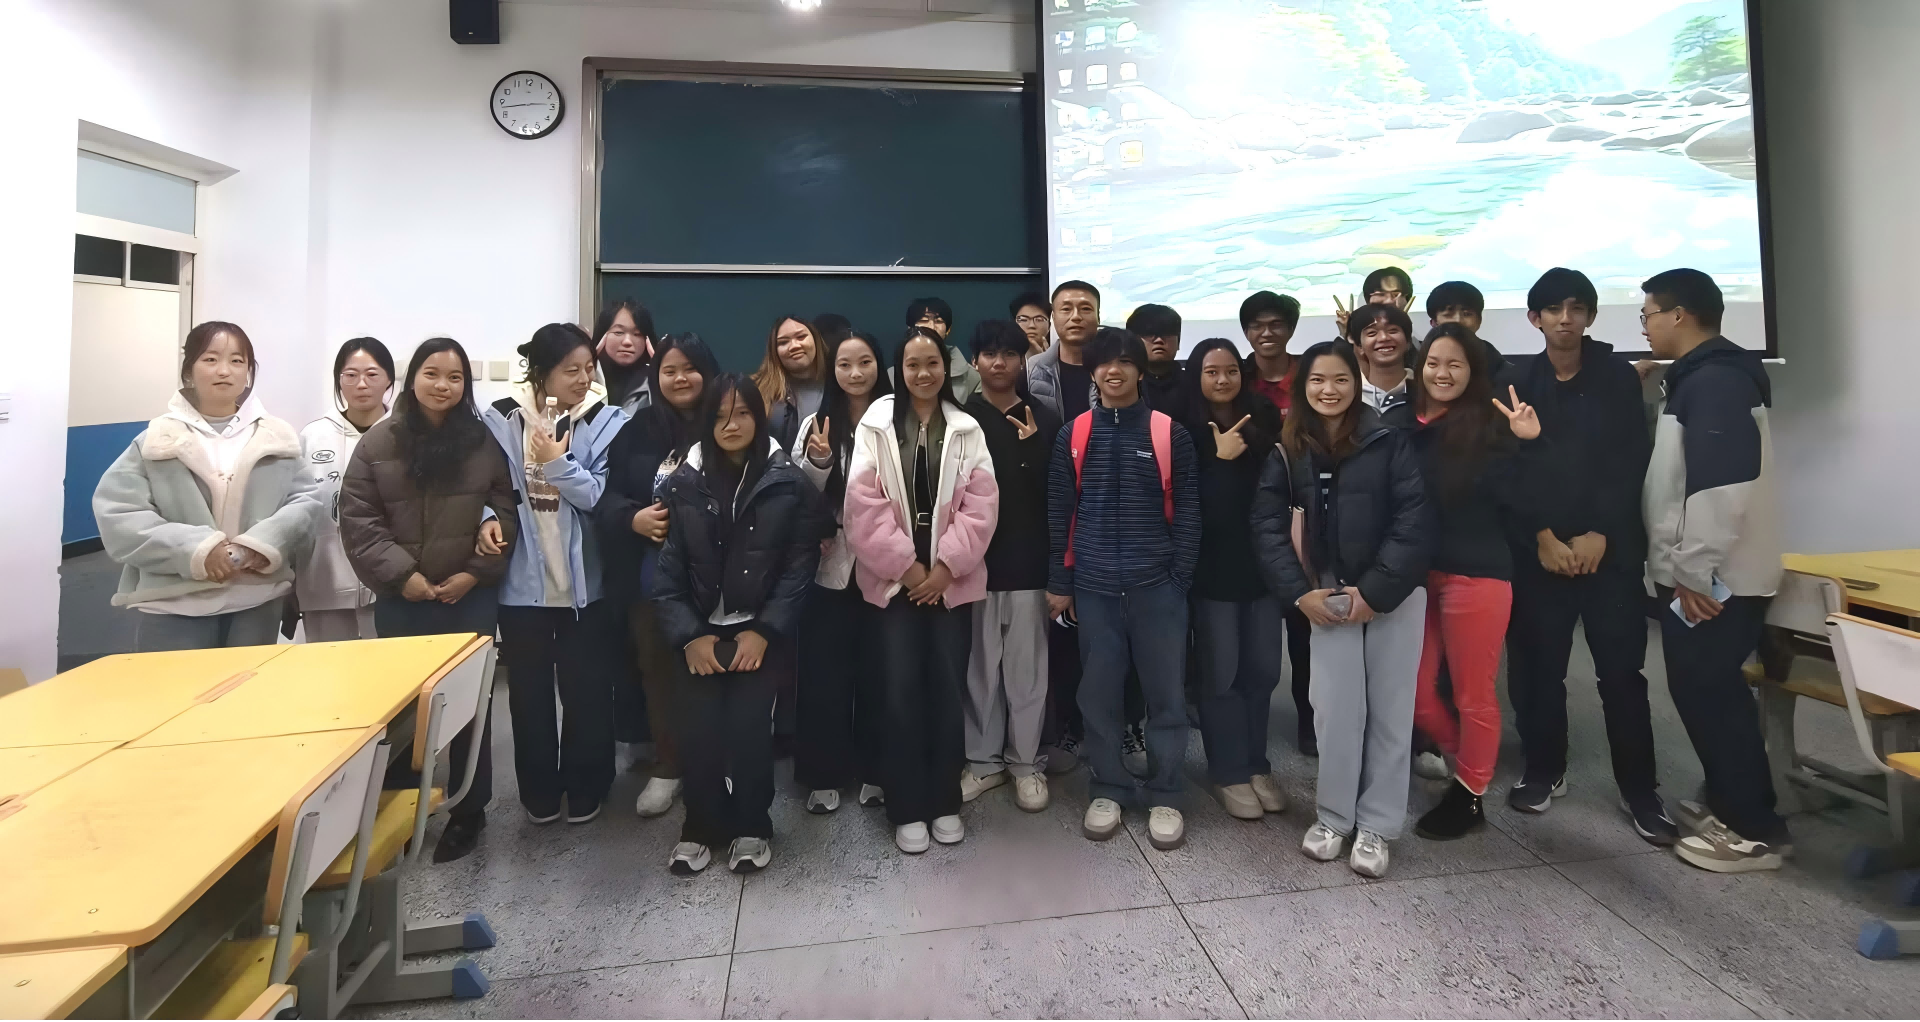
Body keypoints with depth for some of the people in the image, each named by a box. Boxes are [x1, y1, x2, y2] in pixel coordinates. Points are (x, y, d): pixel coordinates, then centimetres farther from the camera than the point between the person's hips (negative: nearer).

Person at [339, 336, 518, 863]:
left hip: (471, 597, -1)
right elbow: (357, 519, -1)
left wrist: (474, 572, -9)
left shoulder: (485, 441, 1)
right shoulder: (378, 442, 2)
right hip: (401, 599, 1)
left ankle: (468, 809, 20)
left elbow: (507, 511, 0)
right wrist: (402, 574, -10)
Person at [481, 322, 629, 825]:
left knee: (587, 690, 10)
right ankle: (539, 793, 33)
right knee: (530, 692, 14)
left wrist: (557, 463, -21)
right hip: (522, 582, 1)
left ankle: (585, 791, 29)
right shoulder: (501, 419, -4)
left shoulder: (605, 420, -5)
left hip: (585, 582, -1)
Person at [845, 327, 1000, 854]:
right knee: (902, 691, 0)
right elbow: (864, 505, -6)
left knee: (948, 690, 6)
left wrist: (945, 566, -9)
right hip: (895, 579, -1)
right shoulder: (876, 424, 0)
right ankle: (906, 808, 14)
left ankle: (945, 801, 22)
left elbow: (980, 504, -1)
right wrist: (906, 566, -10)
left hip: (951, 580, 2)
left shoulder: (967, 430, 5)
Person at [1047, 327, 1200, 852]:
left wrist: (1180, 579, -5)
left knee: (1165, 693, 7)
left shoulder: (1169, 433, 0)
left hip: (1157, 586, -1)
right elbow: (1059, 512, 5)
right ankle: (1108, 790, 26)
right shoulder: (1073, 434, 4)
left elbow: (1187, 511, 1)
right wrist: (1059, 581, 3)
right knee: (1098, 693, 9)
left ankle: (1164, 797, 22)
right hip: (1094, 587, 1)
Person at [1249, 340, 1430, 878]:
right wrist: (1299, 592, -7)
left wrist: (1377, 590, -14)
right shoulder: (1287, 450, 3)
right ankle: (1333, 815, 21)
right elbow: (1267, 524, 2)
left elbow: (1414, 519, -9)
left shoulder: (1389, 441, -5)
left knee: (1390, 708, 6)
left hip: (1395, 595, -1)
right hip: (1328, 595, 1)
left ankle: (1375, 824, 21)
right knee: (1336, 707, 0)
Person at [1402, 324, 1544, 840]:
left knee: (1472, 693, 9)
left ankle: (1469, 796, 28)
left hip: (1476, 574, -4)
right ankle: (1464, 762, 38)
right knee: (1414, 691, 11)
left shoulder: (1491, 426, -6)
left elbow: (1516, 500, -13)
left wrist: (1526, 446, -24)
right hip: (1417, 572, 4)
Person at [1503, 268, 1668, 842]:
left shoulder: (1619, 378, 5)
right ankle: (1544, 769, 22)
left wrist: (1599, 535, -10)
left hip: (1610, 547, 0)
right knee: (1539, 666, 5)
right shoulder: (1516, 383, 4)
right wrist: (1542, 537, -10)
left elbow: (1632, 464, -1)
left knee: (1621, 671, 0)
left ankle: (1640, 790, 12)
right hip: (1539, 549, 0)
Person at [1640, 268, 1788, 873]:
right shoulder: (1699, 378, 15)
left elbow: (1724, 486, -26)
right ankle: (1732, 807, 29)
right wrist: (1683, 569, 19)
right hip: (1699, 573, 10)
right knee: (1704, 691, 16)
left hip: (1715, 581, -10)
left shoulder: (1716, 381, -18)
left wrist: (1694, 572, -22)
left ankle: (1755, 831, 11)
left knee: (1709, 694, -2)